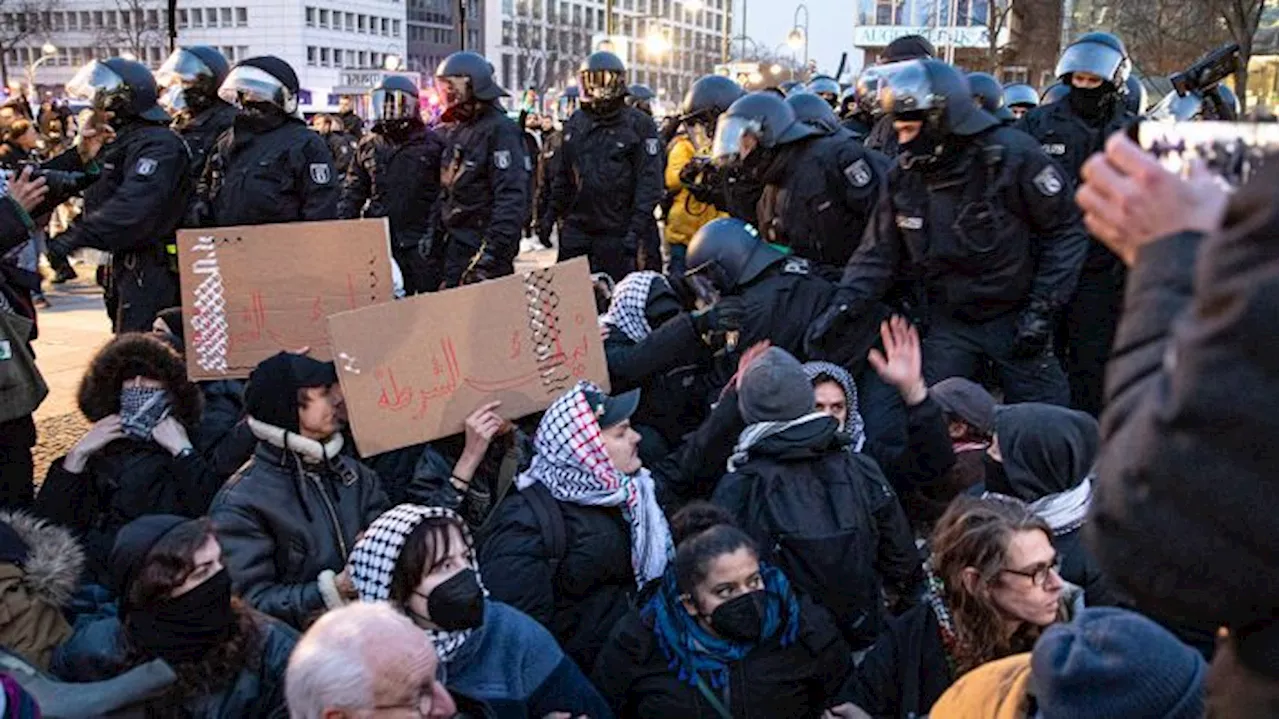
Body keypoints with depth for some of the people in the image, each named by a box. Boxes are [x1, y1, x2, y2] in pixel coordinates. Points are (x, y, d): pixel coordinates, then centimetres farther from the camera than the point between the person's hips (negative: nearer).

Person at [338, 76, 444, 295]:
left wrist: (433, 232, -11)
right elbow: (353, 191, 16)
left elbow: (445, 193, -3)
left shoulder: (431, 143, 0)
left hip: (421, 242, -4)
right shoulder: (369, 145, 12)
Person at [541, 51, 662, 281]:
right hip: (576, 226, 5)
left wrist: (636, 229, -15)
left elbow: (649, 181, -9)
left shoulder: (639, 125, -4)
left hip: (616, 232, -5)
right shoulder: (575, 123, 14)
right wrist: (552, 212, 17)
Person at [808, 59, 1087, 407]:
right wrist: (845, 303, -14)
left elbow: (1065, 231, -10)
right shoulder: (906, 173, -3)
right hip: (948, 322, 4)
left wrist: (1042, 308, -13)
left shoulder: (1012, 155, -17)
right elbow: (881, 250, 1)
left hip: (1014, 319, -3)